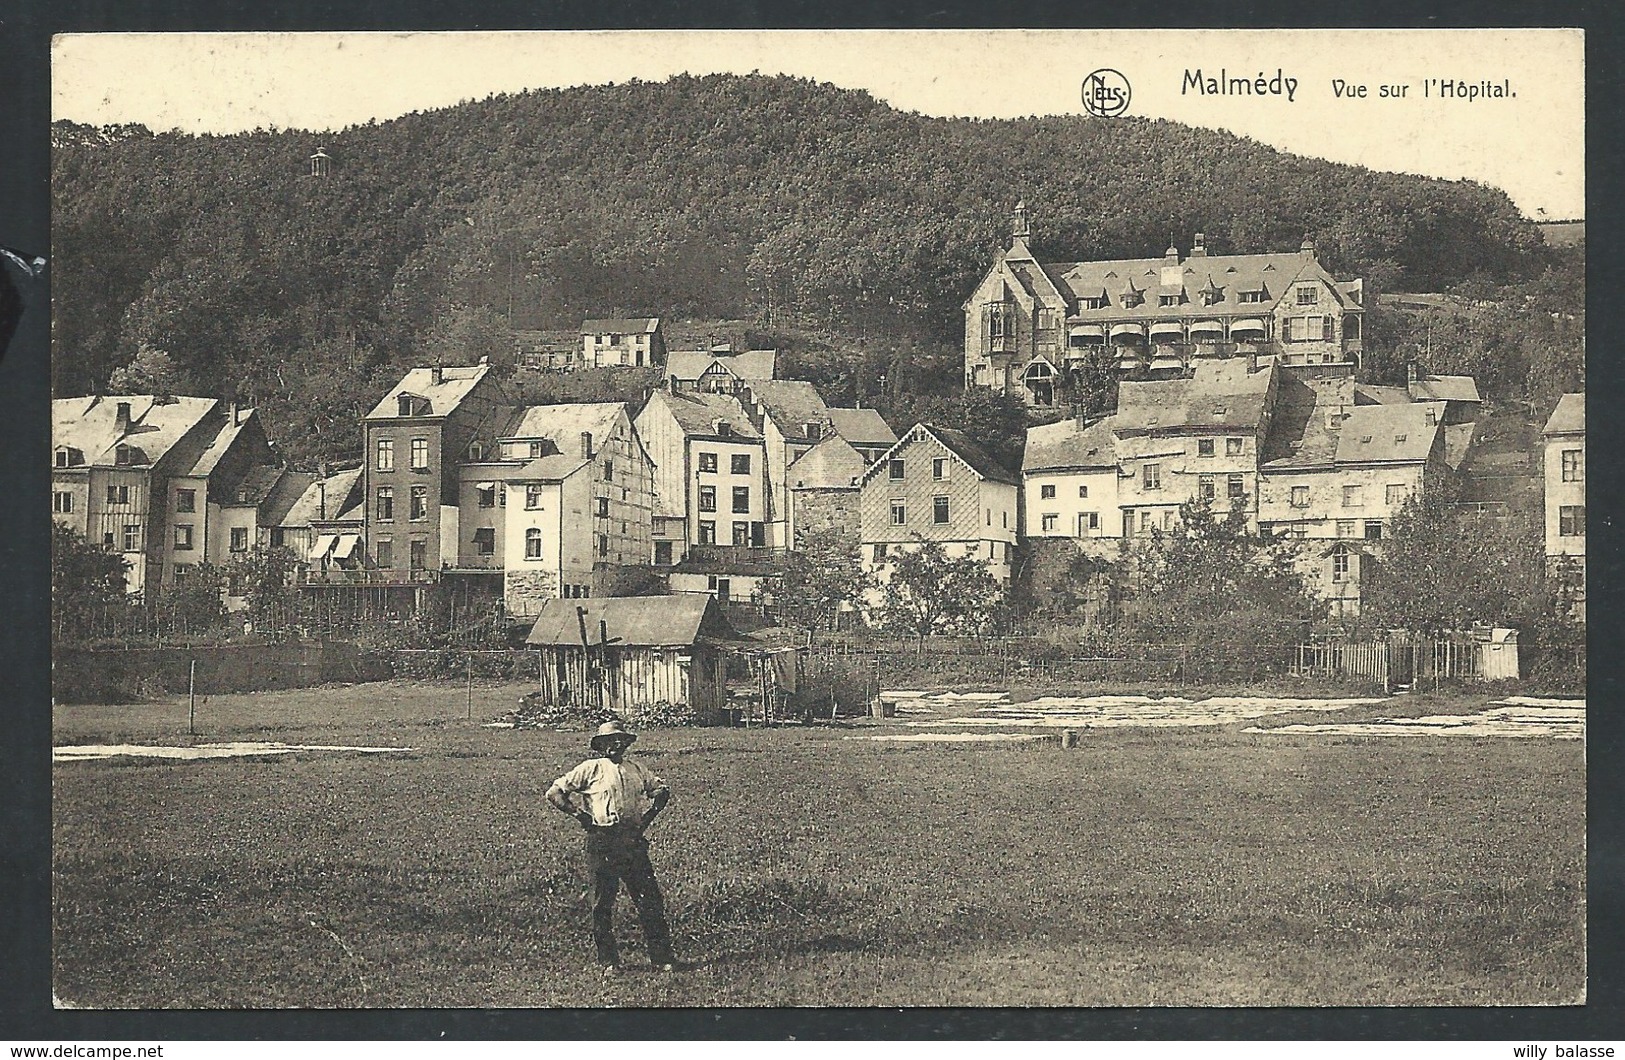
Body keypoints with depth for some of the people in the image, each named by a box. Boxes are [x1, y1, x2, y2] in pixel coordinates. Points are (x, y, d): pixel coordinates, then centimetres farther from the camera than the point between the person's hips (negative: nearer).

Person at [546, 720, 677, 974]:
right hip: (603, 842, -3)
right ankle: (608, 961, 9)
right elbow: (554, 793, 3)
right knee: (603, 905, 1)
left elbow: (661, 789, 30)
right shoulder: (591, 769, 3)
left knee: (651, 901, 0)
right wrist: (580, 815, -3)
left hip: (633, 841, 3)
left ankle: (662, 957, 5)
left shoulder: (636, 769, 16)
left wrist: (649, 816, 15)